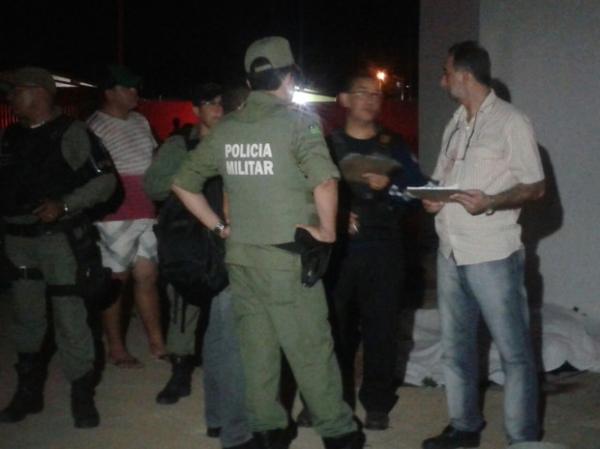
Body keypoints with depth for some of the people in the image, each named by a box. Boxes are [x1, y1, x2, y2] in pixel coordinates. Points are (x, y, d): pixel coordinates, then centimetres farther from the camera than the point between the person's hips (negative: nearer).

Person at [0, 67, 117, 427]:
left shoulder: (70, 133, -7)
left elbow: (105, 181, -11)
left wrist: (63, 204, -18)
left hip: (59, 238, -6)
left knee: (70, 316, -5)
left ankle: (82, 395, 7)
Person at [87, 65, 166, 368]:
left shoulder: (140, 122, 12)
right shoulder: (96, 127, -10)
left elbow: (154, 159, 23)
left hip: (146, 214, 7)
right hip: (116, 218, -7)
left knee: (147, 276, 10)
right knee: (116, 280, 3)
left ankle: (157, 343, 19)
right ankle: (116, 349, 15)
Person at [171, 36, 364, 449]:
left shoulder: (225, 129, 7)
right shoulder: (298, 121, -9)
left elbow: (183, 183, 14)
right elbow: (325, 182, -23)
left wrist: (219, 226, 15)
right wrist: (328, 231, -11)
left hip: (240, 256, 5)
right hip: (286, 257, -5)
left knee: (257, 348, 12)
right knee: (311, 349, 4)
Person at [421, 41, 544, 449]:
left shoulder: (511, 121, -6)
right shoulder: (455, 125, 14)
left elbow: (536, 186, -7)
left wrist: (490, 202, -23)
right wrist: (431, 198, -2)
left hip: (492, 255, -7)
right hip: (450, 253, 7)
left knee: (514, 351, 1)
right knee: (456, 347, 14)